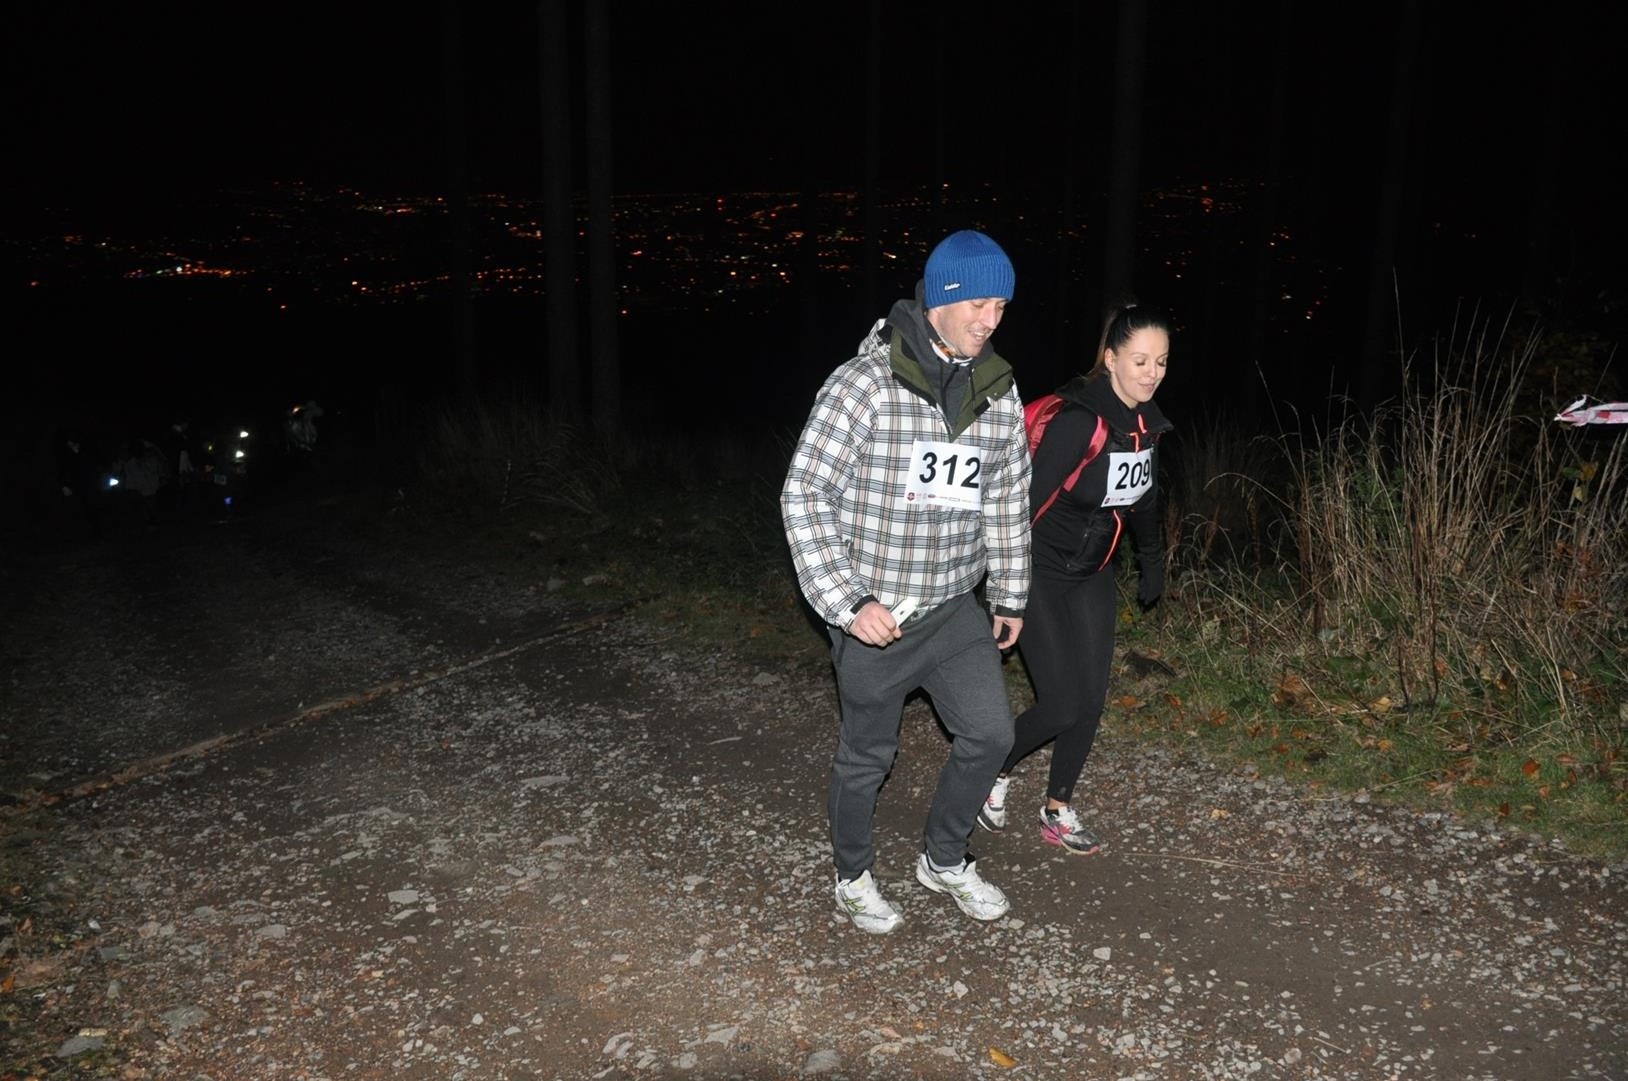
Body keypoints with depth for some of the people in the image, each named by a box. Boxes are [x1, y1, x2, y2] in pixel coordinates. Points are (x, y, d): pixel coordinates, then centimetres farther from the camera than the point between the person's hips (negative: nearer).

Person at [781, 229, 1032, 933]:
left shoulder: (1000, 393, 1)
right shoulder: (863, 385, -19)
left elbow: (1007, 501, 12)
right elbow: (804, 494, -17)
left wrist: (1009, 595, 16)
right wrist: (846, 604, -21)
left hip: (956, 607, 5)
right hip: (875, 612, -5)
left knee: (990, 730, 6)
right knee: (868, 752, 10)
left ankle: (944, 859, 32)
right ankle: (853, 878, 35)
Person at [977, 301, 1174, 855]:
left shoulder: (1147, 423, 0)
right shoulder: (1078, 421, -25)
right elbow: (1026, 502, -27)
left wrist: (1152, 562, 24)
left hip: (1093, 574, 7)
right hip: (1042, 574, -7)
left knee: (1091, 700, 7)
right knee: (1063, 704, -8)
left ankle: (1058, 811, 25)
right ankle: (995, 770, 21)